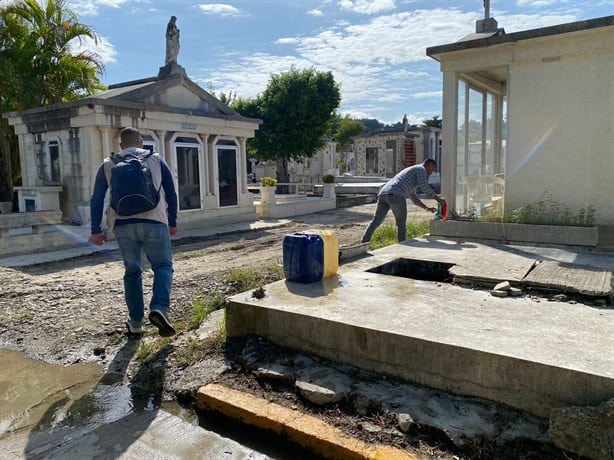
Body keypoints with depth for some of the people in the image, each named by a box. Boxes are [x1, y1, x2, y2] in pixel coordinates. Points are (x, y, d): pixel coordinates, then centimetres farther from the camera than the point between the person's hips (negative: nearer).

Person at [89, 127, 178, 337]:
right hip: (153, 221, -2)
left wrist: (96, 230, 16)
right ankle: (159, 309, -19)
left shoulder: (107, 165, 17)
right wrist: (172, 223, 19)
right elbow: (171, 193, 13)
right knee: (163, 266, 5)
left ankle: (135, 322, 16)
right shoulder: (156, 160, 14)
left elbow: (96, 199, 12)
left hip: (122, 224, 2)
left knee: (132, 271, 14)